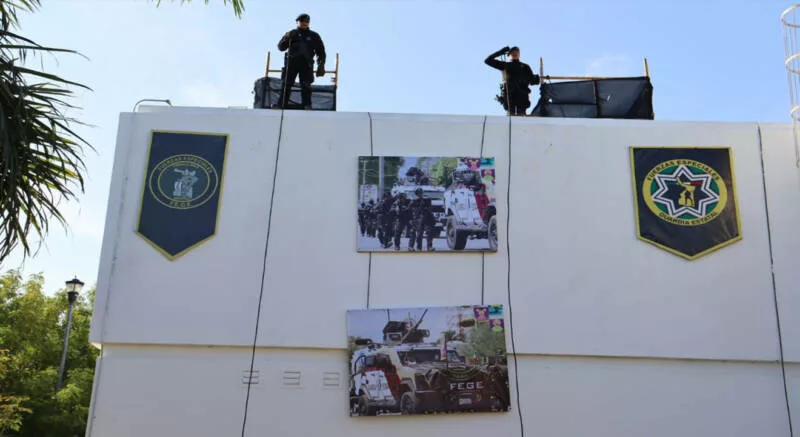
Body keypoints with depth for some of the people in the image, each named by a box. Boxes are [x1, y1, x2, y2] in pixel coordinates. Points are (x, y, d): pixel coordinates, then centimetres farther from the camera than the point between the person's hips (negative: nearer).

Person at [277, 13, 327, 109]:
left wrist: (321, 65, 1)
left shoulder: (314, 36, 16)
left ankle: (307, 105, -14)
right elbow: (281, 47, 11)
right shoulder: (291, 33, 18)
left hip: (306, 63, -1)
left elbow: (320, 51, 14)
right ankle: (281, 105, -10)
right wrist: (287, 38, -8)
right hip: (292, 62, 1)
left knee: (306, 86, -11)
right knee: (287, 84, -6)